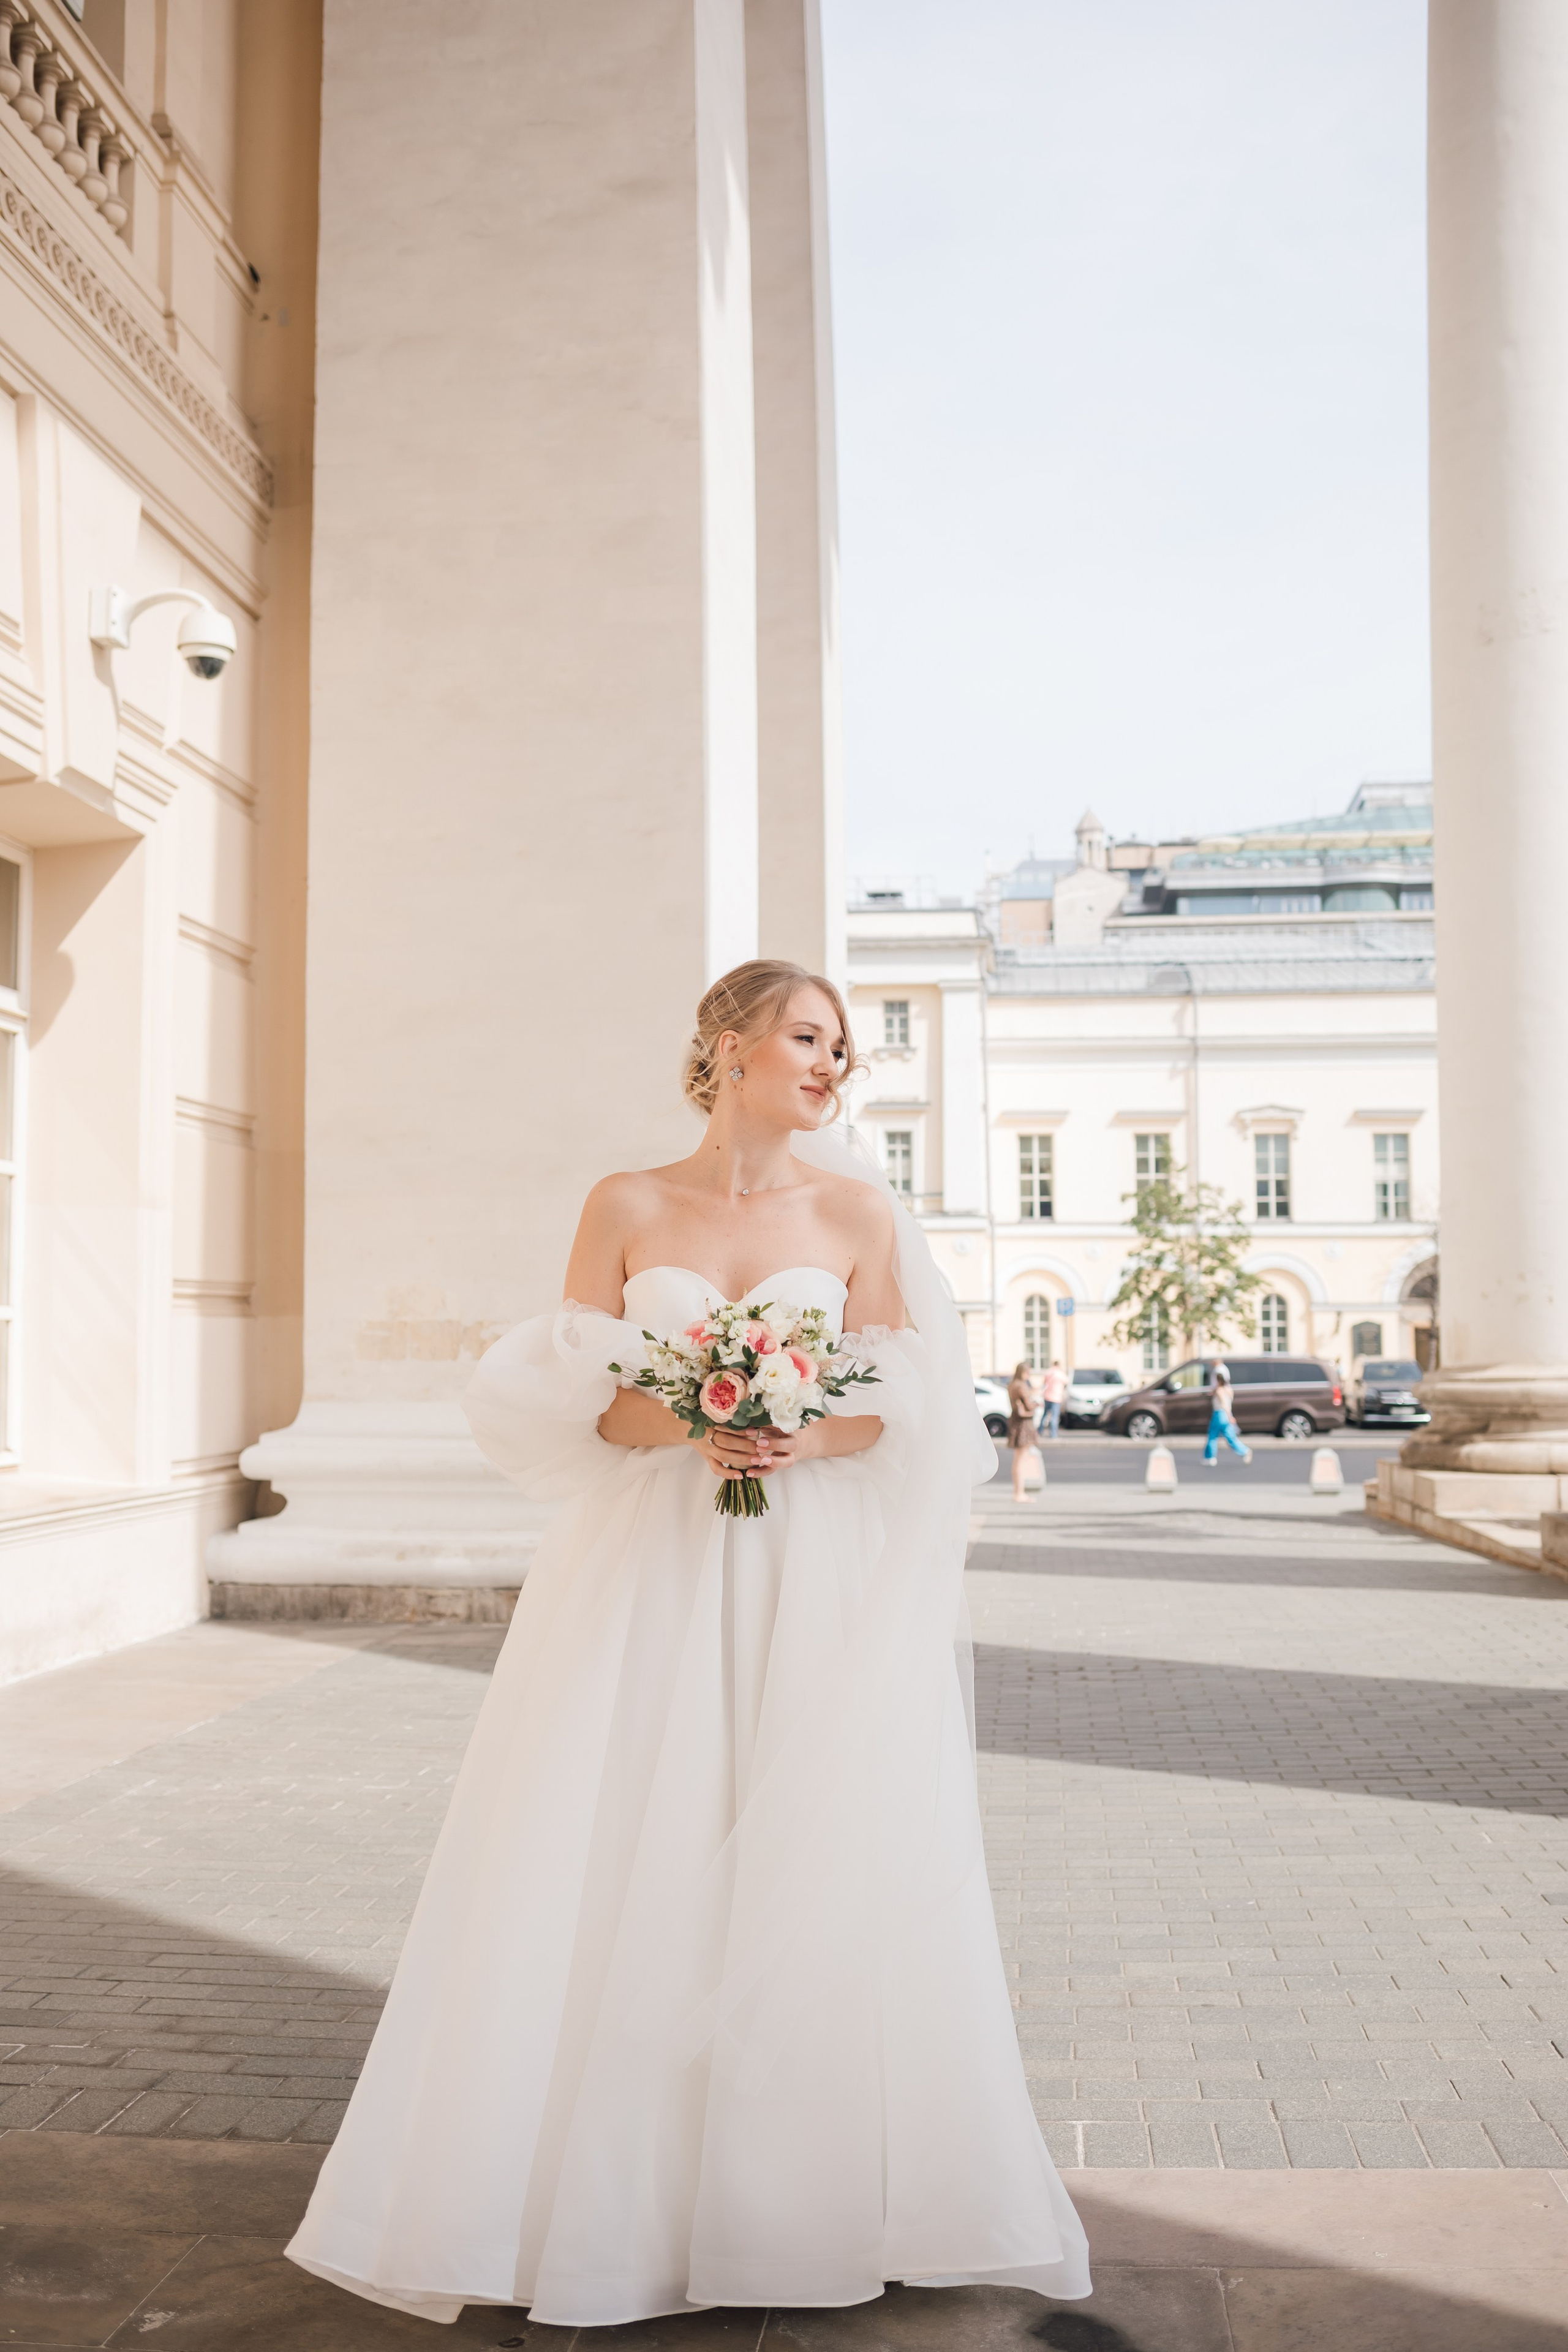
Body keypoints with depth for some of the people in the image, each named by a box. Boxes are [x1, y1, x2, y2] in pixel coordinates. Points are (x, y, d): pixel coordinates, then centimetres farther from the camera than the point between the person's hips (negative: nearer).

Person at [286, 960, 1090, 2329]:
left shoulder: (859, 1210, 6)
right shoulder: (626, 1208, 5)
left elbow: (903, 1399, 2)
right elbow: (567, 1391, 1)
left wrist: (807, 1440, -17)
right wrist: (684, 1430, -16)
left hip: (816, 1583, 0)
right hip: (650, 1574, 0)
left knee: (814, 1872, 0)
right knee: (623, 1865, 0)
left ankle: (808, 2192, 17)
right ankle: (611, 2193, 15)